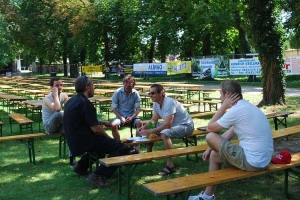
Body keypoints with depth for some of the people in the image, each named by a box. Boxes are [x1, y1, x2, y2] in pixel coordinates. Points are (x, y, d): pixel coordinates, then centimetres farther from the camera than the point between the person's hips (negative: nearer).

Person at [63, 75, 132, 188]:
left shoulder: (72, 101, 11)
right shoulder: (84, 103, -18)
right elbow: (95, 129, -20)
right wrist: (108, 137, -1)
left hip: (74, 140, 10)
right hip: (83, 141, -10)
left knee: (102, 141, 36)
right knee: (122, 148, -15)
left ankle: (81, 165, 30)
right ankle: (98, 175, -19)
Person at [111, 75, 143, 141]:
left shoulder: (136, 93, -2)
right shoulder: (117, 92, -4)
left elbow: (138, 108, 0)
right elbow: (114, 108, -2)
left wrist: (131, 117, -17)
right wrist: (121, 118, -16)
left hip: (132, 116, 1)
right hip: (120, 116, 0)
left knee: (140, 123, -30)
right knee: (114, 125, -31)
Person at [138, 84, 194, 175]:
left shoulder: (169, 103, -28)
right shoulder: (156, 103, -2)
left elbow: (167, 125, -33)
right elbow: (154, 120, 6)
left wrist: (150, 131, -32)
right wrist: (144, 127, -12)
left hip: (186, 125, -10)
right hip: (171, 124, 10)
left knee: (164, 133, -37)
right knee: (147, 129, 6)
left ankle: (170, 165, -28)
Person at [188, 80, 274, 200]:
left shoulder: (236, 110, -19)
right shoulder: (247, 106, 12)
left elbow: (209, 128, -6)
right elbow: (229, 134, 18)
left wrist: (224, 106, -4)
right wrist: (210, 149, 17)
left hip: (252, 162, -10)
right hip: (262, 160, 10)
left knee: (210, 137, -4)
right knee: (214, 155, 20)